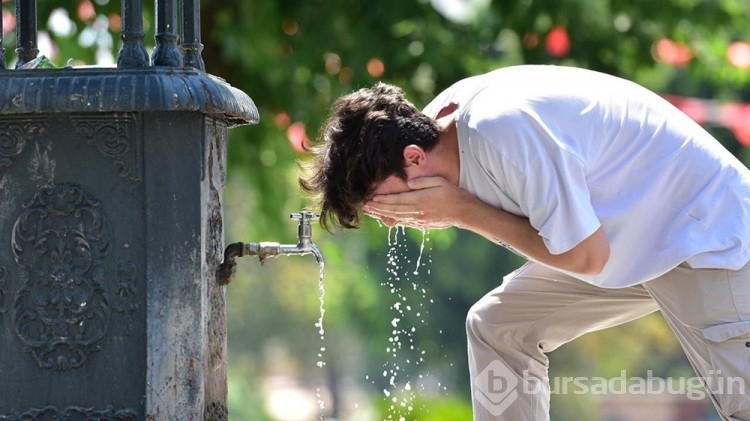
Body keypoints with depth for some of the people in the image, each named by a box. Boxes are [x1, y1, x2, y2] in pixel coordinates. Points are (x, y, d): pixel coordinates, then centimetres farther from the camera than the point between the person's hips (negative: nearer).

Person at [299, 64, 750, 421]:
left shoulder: (502, 131, -31)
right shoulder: (436, 121, -3)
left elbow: (585, 257, -24)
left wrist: (462, 211, -20)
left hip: (706, 233, -9)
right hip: (623, 238, 9)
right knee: (497, 326, 7)